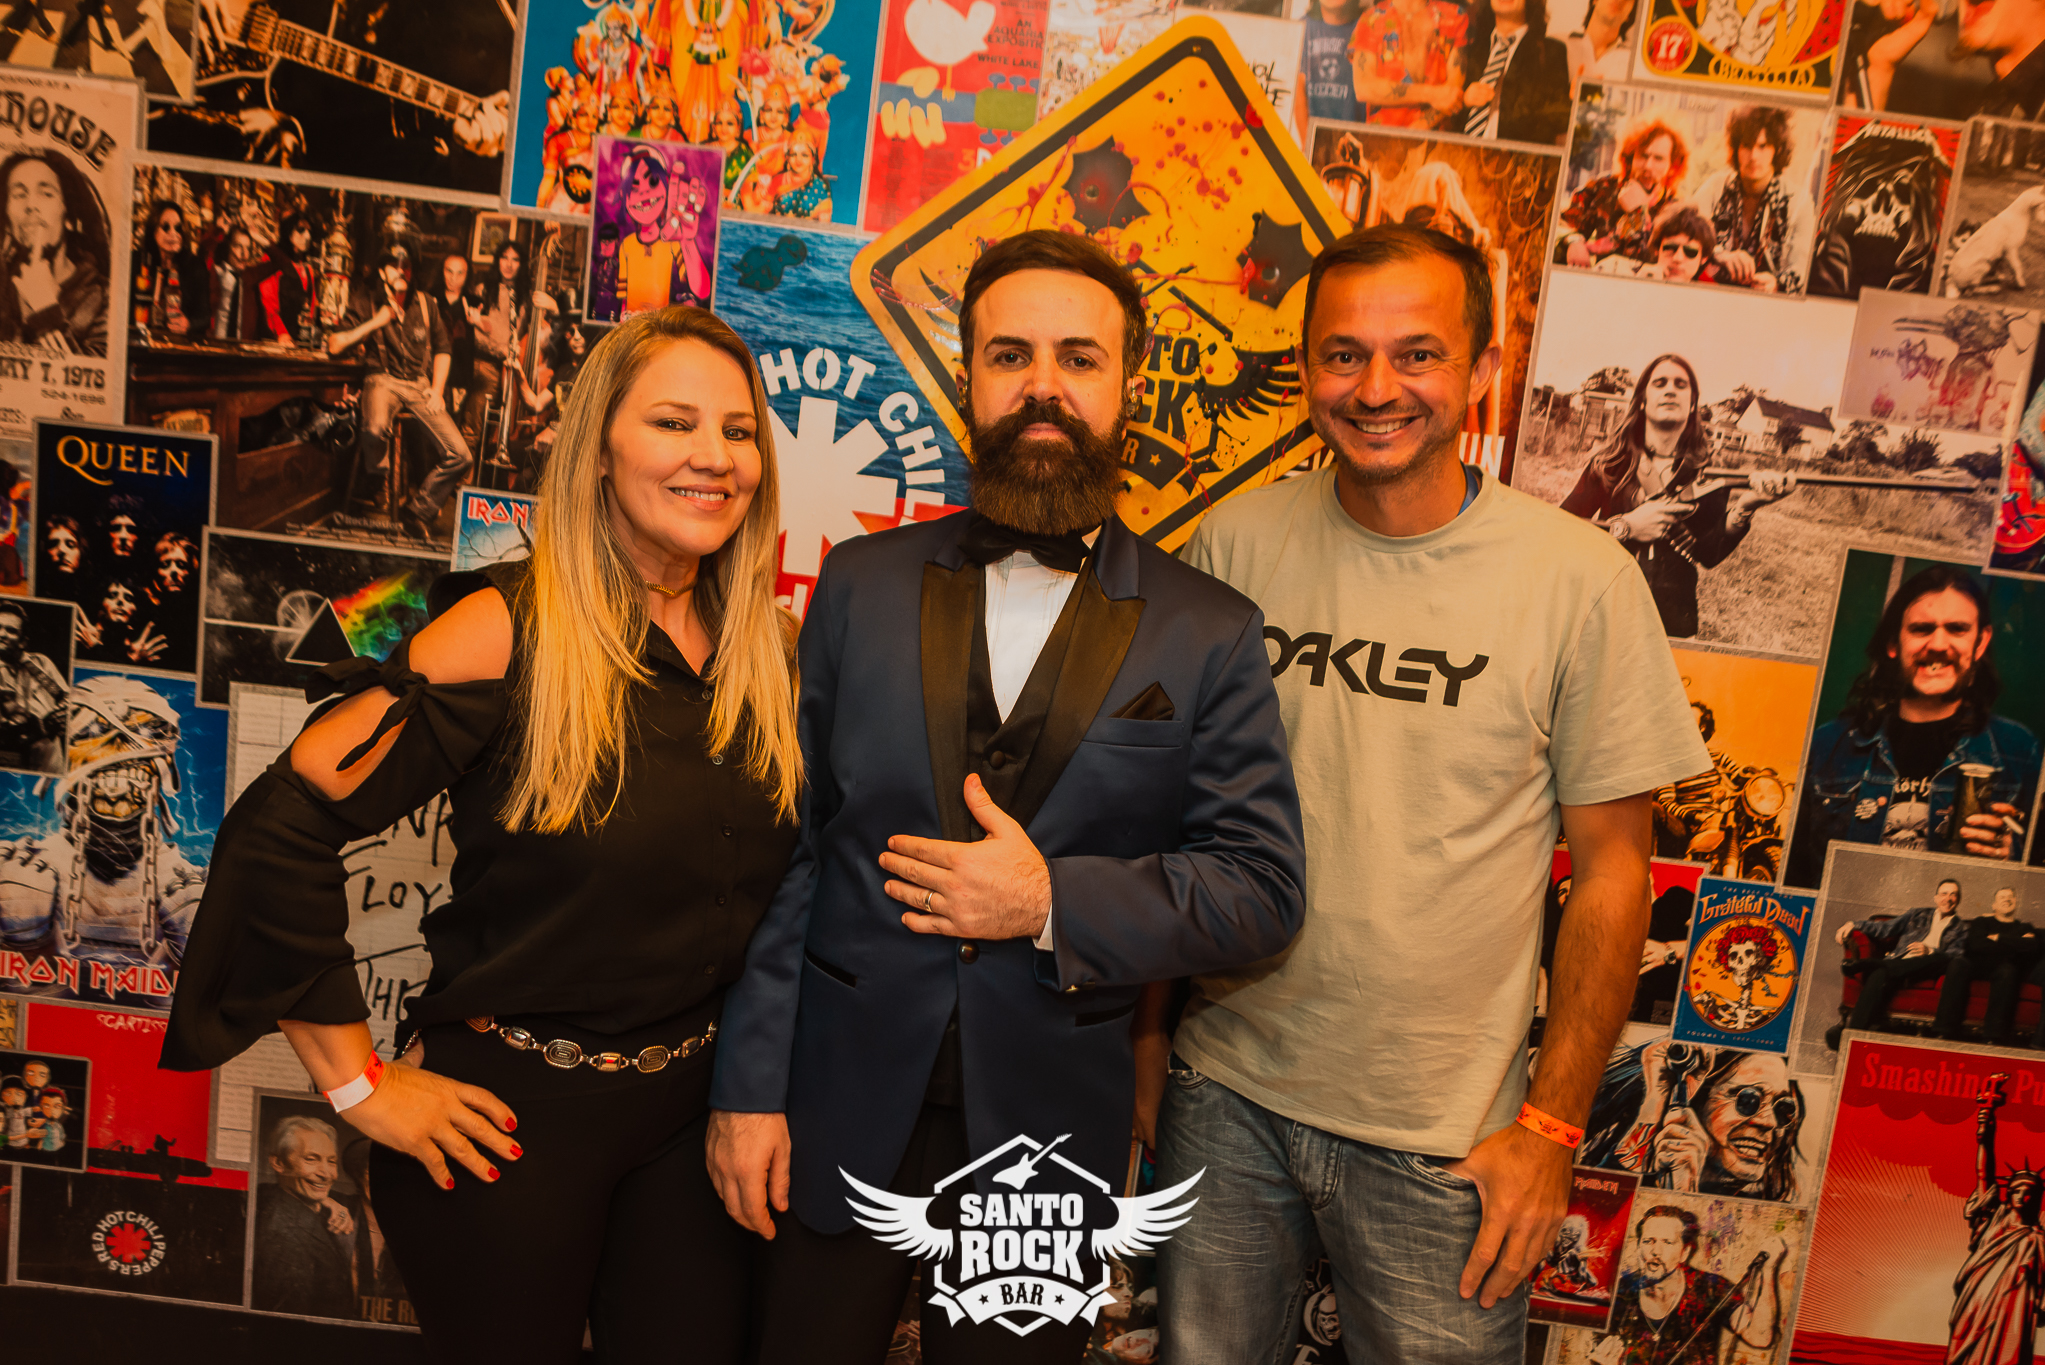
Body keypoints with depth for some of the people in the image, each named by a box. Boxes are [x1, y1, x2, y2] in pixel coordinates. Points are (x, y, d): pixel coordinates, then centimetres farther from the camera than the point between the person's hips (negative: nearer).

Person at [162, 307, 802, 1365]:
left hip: (695, 1108, 4)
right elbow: (282, 827, -18)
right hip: (514, 1113, -4)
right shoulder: (514, 631, -17)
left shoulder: (771, 651, -1)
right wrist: (358, 1084, -12)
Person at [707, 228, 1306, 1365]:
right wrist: (749, 1086, -2)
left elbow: (1264, 888, -6)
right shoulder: (863, 586, 0)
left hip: (1047, 1125, -1)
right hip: (841, 1110, 1)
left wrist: (1054, 904, -18)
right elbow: (788, 844, -1)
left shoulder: (1212, 634, -4)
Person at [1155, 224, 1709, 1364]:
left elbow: (1612, 866, -5)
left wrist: (1552, 1126, -5)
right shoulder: (1237, 541, -4)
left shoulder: (1580, 579, -11)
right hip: (1227, 1087, 3)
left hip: (1439, 1138, -2)